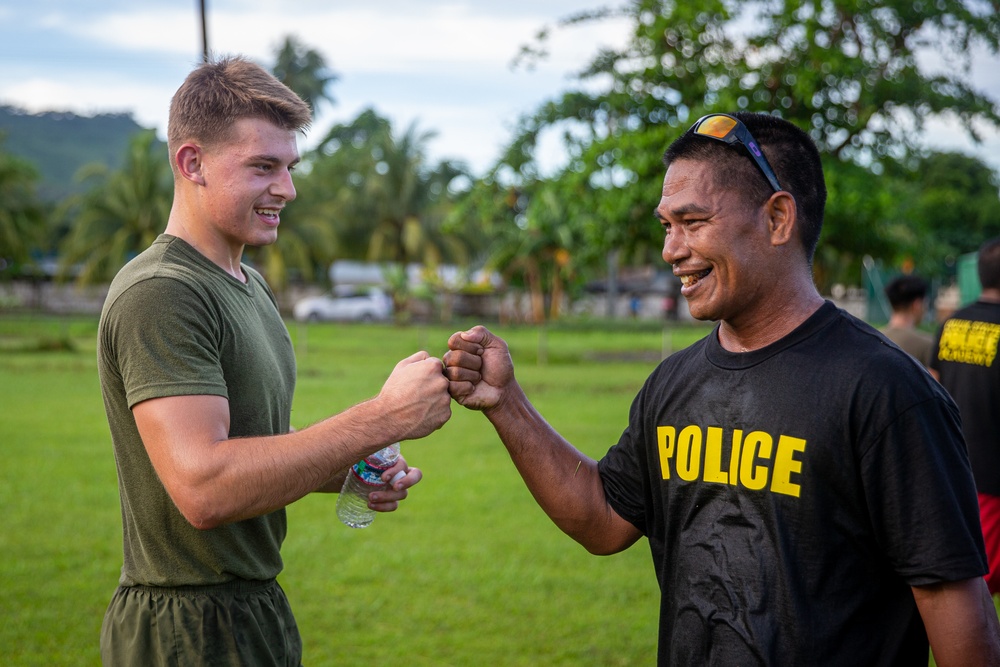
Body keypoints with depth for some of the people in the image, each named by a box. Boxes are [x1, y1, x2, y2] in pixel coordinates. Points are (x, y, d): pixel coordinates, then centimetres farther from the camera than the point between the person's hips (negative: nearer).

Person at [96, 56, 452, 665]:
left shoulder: (250, 284, 12)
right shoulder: (158, 294, -19)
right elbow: (203, 487, -30)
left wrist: (347, 473, -1)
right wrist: (384, 418, -28)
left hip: (259, 613, 9)